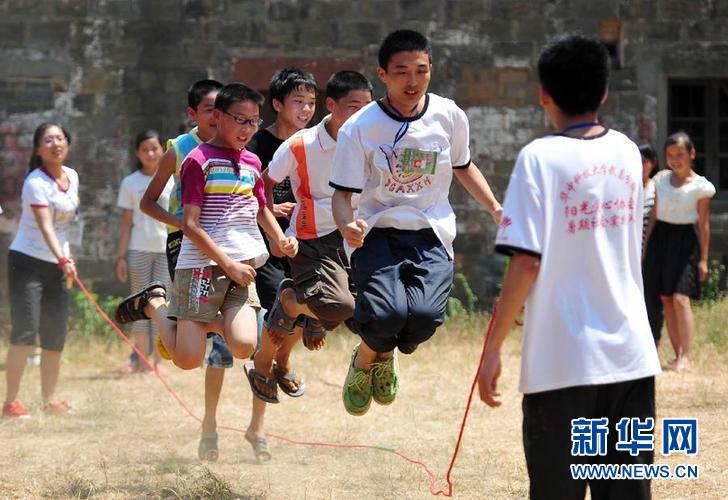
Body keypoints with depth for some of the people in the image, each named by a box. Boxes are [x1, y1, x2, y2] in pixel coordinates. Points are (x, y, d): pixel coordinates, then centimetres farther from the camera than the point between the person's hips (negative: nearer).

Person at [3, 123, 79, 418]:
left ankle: (49, 399, 18)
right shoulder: (35, 183, -17)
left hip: (57, 265, 7)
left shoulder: (72, 177, 6)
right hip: (27, 262, -7)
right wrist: (63, 259, -42)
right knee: (25, 332, -14)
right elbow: (45, 226, -29)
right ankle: (11, 402, -11)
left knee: (56, 336, 7)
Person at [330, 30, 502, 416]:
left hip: (431, 237, 2)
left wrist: (496, 209, 8)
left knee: (425, 316, -25)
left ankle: (386, 357, 14)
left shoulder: (450, 116, 0)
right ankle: (365, 360, 9)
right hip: (377, 233, -2)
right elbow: (342, 194, -6)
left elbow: (463, 168, 19)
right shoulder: (359, 128, -9)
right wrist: (347, 227, -27)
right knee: (386, 314, -29)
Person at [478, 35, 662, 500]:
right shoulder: (628, 153, 8)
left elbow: (526, 264, -14)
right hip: (632, 356, 5)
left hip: (562, 363, -4)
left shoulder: (541, 157, -8)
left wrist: (493, 348, -8)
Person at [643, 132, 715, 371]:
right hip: (660, 237, 5)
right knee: (666, 299, 4)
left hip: (684, 241, -5)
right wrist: (645, 248, 12)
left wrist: (703, 259, -3)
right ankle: (677, 355, 9)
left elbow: (704, 224, -1)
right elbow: (653, 216, 13)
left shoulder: (700, 186, -4)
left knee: (680, 298, -15)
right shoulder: (661, 180, 8)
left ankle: (685, 357, -15)